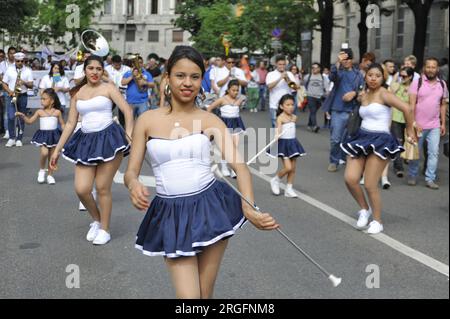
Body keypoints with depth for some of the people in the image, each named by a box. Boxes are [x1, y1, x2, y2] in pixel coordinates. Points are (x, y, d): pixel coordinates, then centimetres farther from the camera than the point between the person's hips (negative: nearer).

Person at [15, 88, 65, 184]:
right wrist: (22, 115, -14)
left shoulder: (57, 112, 0)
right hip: (43, 135, -1)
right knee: (44, 153, -21)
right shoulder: (40, 112, 1)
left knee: (52, 156, 6)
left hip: (54, 135, 1)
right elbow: (30, 121, 1)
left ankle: (50, 175, 22)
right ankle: (42, 170, 4)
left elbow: (62, 124, 7)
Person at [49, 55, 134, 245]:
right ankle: (96, 220, 24)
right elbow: (70, 124, 15)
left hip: (108, 138, -4)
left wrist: (129, 134, -22)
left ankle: (105, 229, 17)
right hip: (86, 141, 4)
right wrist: (57, 150, 12)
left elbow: (128, 111, -7)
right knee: (81, 189, -5)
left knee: (102, 188, -1)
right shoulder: (77, 93, 14)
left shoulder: (108, 88, 2)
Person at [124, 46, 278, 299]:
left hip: (211, 209, 0)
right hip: (172, 215, 0)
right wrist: (134, 185, -23)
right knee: (188, 295, -6)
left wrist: (249, 209, -26)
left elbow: (239, 165, -10)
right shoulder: (148, 120, 2)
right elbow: (131, 171, 2)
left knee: (205, 293, 10)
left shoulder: (210, 121, 0)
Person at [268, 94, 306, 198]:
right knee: (288, 168, -13)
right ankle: (276, 180, 13)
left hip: (293, 143, 6)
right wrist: (276, 136, -43)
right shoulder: (280, 118, -11)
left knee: (293, 168, 6)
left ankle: (289, 189, 16)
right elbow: (278, 130, -24)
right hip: (283, 143, -6)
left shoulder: (294, 117, 7)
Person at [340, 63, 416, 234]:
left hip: (380, 140, -6)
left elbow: (406, 108, -18)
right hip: (362, 138, 6)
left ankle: (377, 221, 14)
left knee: (370, 186, -6)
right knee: (350, 179, -9)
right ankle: (364, 209, 17)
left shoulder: (384, 94, -9)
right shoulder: (363, 95, 12)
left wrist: (410, 131, -10)